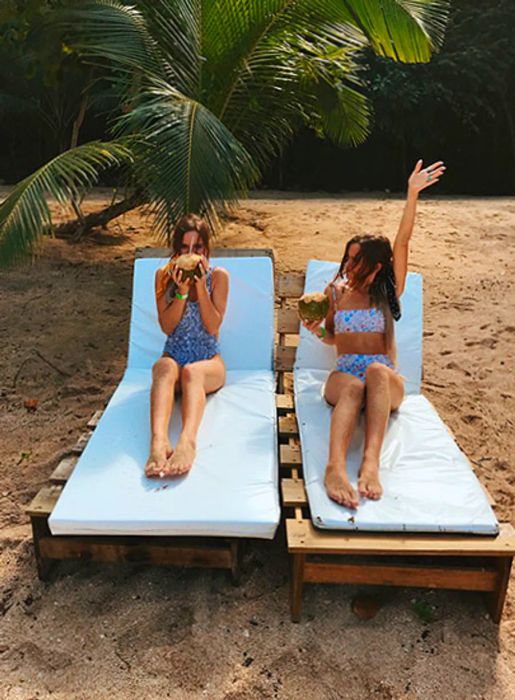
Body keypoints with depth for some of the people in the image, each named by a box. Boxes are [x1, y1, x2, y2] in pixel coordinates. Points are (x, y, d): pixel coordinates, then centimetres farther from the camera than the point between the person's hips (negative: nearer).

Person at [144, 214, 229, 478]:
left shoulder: (218, 276, 2)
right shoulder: (164, 275, 5)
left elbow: (213, 327, -7)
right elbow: (167, 327, -4)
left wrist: (201, 286, -15)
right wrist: (182, 290, -15)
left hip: (209, 360, -1)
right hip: (174, 355, 1)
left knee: (191, 372, -37)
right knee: (165, 368, -36)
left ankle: (187, 441, -62)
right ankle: (158, 441, -59)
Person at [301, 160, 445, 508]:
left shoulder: (388, 290, 11)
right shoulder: (336, 291, 15)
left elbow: (403, 241, 0)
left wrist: (413, 193, -7)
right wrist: (317, 330, 1)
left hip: (387, 380, 0)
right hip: (343, 375, 0)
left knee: (377, 371, -39)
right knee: (352, 387, -38)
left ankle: (371, 462, -54)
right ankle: (335, 468, -62)